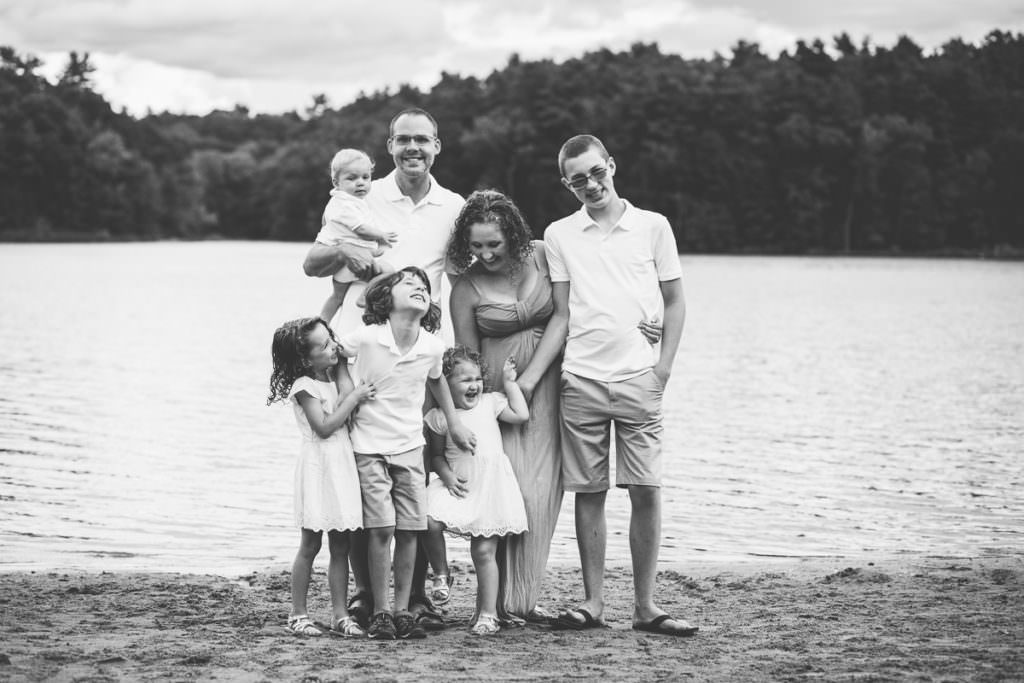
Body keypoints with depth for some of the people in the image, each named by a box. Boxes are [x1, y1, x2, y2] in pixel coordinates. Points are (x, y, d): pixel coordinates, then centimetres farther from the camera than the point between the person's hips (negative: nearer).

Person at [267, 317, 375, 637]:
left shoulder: (334, 376, 13)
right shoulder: (304, 386, -10)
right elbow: (324, 427, -17)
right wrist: (353, 398, -14)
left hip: (342, 466, 7)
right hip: (318, 466, -7)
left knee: (340, 546, 6)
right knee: (310, 544, -1)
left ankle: (340, 614, 10)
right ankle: (298, 614, 7)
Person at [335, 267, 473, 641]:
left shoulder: (433, 346, -3)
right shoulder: (366, 338, -14)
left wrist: (454, 421, 23)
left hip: (411, 446, 3)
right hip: (370, 446, -3)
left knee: (410, 529, 0)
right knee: (381, 528, -10)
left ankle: (403, 610, 10)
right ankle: (381, 611, -1)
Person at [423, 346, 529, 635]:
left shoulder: (490, 402, 5)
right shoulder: (439, 416, 0)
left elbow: (521, 415, -5)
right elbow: (436, 455, 7)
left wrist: (509, 382, 0)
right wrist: (447, 476, -11)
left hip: (490, 486, 0)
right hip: (459, 486, 0)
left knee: (484, 552, 2)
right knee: (430, 521, -27)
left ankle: (487, 614, 10)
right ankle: (441, 574, -1)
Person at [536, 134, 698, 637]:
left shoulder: (652, 226, 6)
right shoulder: (559, 235, 9)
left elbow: (675, 303, 10)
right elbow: (561, 317, 10)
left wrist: (663, 367, -1)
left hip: (638, 378, -1)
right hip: (581, 380, 1)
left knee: (646, 491, -5)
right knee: (589, 493, 3)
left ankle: (645, 605, 2)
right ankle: (593, 601, 10)